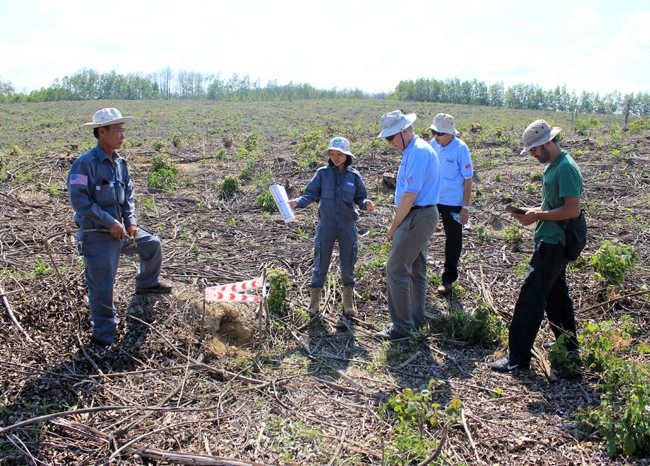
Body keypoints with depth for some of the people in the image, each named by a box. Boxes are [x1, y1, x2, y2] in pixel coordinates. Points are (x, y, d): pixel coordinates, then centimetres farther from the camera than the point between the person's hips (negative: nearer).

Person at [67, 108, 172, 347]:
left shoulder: (119, 163, 7)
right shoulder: (85, 163, -18)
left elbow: (128, 195, 13)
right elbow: (78, 199, -22)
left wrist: (131, 221, -3)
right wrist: (109, 222, -22)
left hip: (119, 229, 8)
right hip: (96, 235, -8)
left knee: (152, 244, 21)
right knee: (102, 287, -2)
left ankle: (147, 283, 45)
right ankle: (104, 335, 15)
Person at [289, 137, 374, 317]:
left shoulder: (354, 176, 1)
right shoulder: (322, 173, -2)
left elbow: (360, 197, 5)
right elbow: (311, 194, -4)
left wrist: (366, 204, -16)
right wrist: (297, 202, -21)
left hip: (347, 227, 1)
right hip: (326, 226, -1)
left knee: (348, 264, 11)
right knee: (321, 263, 5)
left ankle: (348, 300, 29)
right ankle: (315, 299, 20)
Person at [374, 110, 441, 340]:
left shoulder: (417, 152, -19)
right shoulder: (416, 150, 14)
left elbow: (410, 195, -23)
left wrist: (393, 227, -14)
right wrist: (398, 224, 13)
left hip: (417, 217, -11)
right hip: (423, 216, 11)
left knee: (396, 270, -6)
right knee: (416, 270, 17)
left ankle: (402, 327, 2)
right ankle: (416, 320, 29)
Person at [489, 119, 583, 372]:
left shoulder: (565, 168, -18)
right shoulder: (554, 166, 14)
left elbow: (573, 209, -24)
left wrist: (537, 216, -17)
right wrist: (532, 211, 6)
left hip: (553, 245, -11)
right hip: (552, 243, 11)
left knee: (530, 299, -8)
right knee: (556, 295, 21)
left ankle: (518, 358, -1)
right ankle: (569, 347, 37)